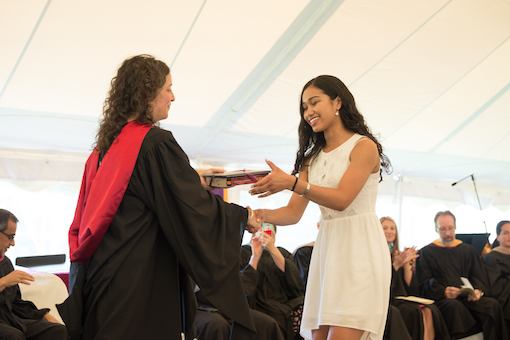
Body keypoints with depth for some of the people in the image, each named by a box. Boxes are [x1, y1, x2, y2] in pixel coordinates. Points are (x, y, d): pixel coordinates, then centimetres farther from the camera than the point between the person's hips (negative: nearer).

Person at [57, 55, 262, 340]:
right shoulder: (157, 143, -14)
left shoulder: (107, 144, 11)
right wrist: (244, 217, -1)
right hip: (142, 281, -8)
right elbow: (195, 208, -15)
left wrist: (193, 181, 27)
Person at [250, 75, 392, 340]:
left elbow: (342, 199, -15)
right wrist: (259, 214, -10)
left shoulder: (363, 147, -2)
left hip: (359, 247, -6)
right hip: (326, 247, 6)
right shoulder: (312, 157, 16)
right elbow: (293, 213, 9)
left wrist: (292, 183, -26)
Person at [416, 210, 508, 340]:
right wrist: (443, 292, -19)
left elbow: (478, 278, 16)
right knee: (454, 306, -38)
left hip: (468, 299, 3)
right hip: (441, 300, -3)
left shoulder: (468, 250, 22)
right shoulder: (426, 253, 11)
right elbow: (424, 284, 2)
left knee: (492, 305, -27)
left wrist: (478, 290, -9)